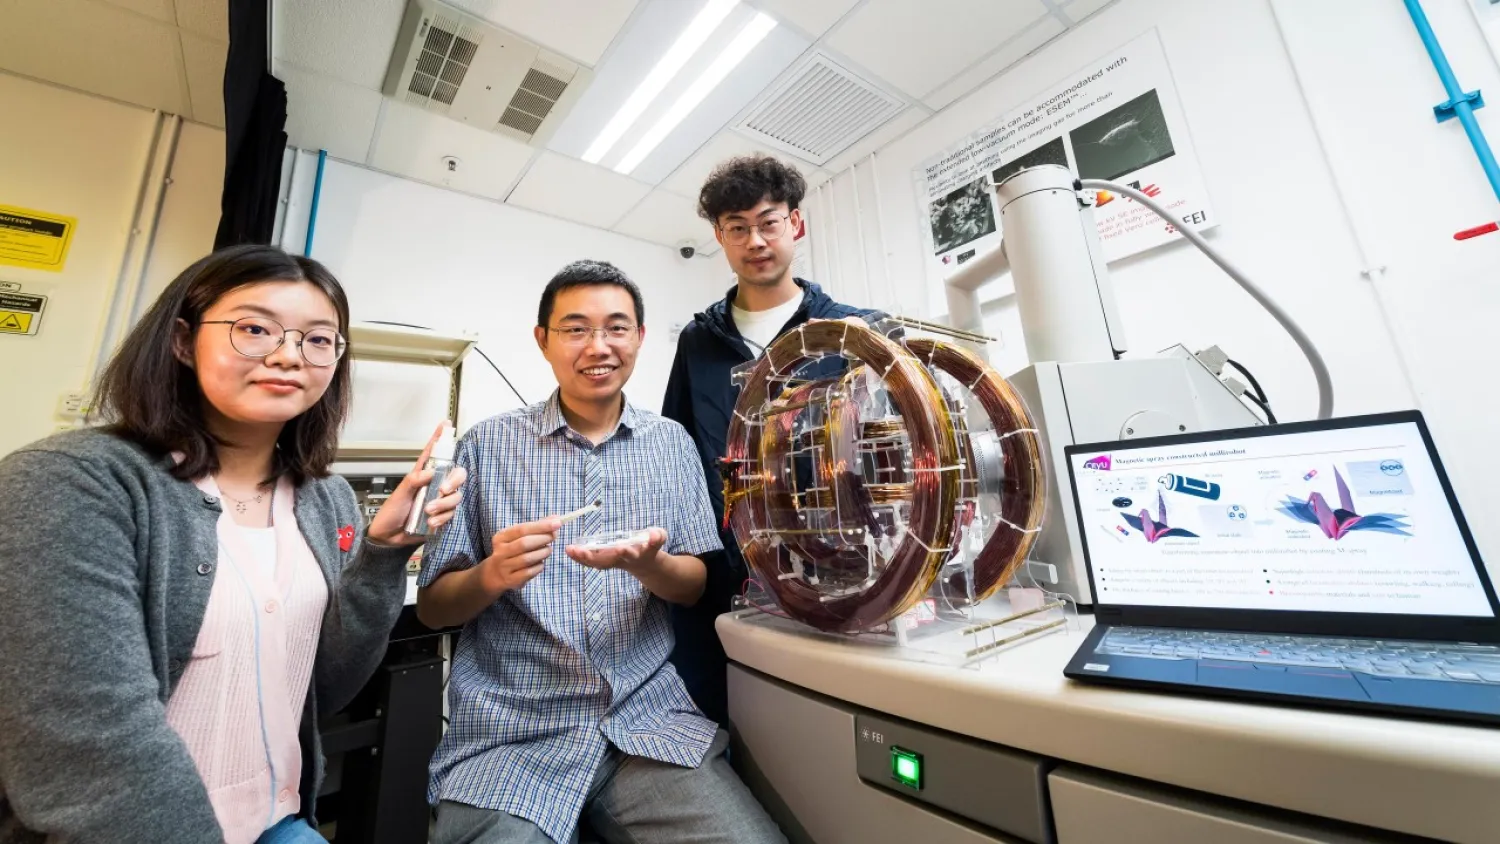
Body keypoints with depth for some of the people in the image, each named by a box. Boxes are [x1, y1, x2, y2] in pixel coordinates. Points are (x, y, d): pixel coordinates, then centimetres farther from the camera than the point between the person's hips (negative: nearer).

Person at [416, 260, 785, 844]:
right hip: (510, 730, 0)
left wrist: (646, 563, -17)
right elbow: (432, 606, 4)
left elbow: (699, 587, 4)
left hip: (651, 719, 1)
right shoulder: (488, 444, 0)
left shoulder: (673, 444, 4)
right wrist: (490, 575, -18)